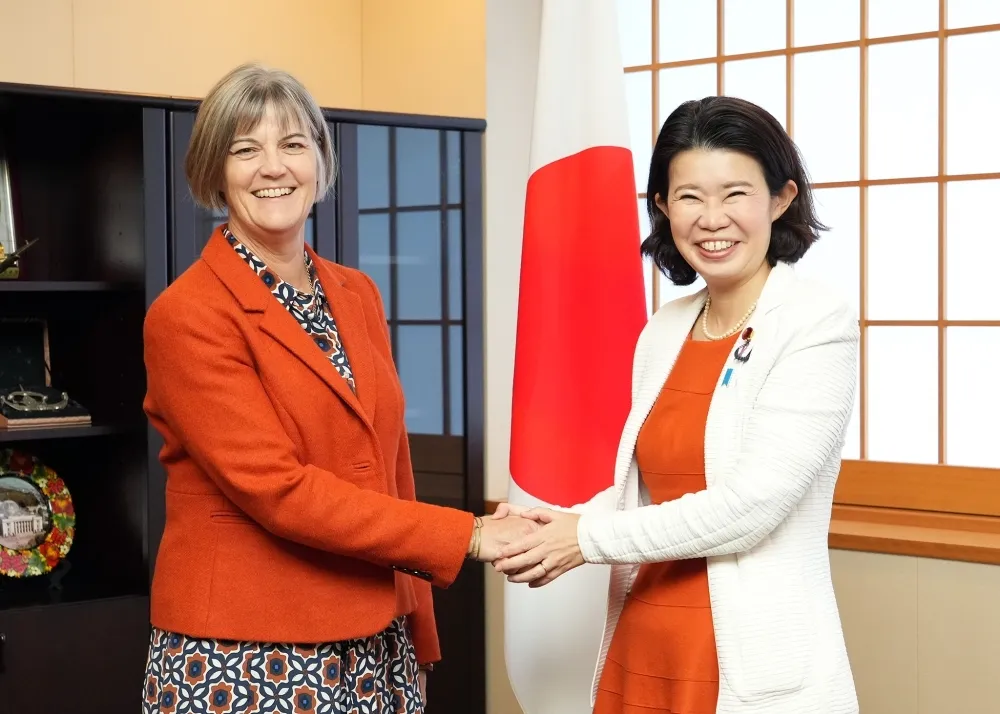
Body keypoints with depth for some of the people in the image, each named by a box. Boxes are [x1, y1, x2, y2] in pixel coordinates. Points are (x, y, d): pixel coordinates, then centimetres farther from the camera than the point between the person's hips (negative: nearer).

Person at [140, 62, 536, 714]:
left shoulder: (358, 295, 9)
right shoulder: (187, 316, -12)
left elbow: (390, 466, 12)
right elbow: (277, 489, -18)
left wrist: (416, 635, 9)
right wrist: (464, 536, -17)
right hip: (240, 660, -5)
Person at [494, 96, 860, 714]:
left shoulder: (820, 326, -11)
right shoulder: (663, 332, 8)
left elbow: (748, 505, -17)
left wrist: (589, 540, -11)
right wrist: (561, 524, -4)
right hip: (641, 651, 6)